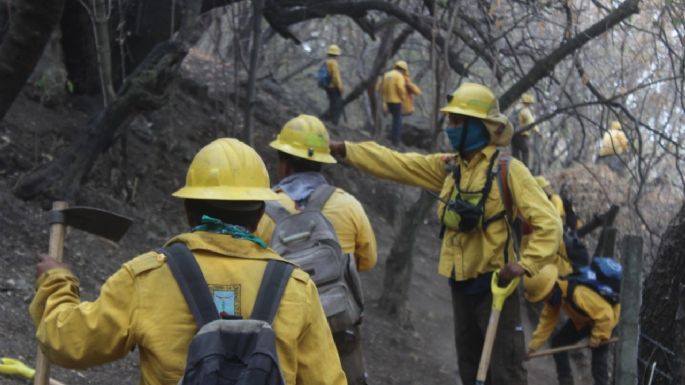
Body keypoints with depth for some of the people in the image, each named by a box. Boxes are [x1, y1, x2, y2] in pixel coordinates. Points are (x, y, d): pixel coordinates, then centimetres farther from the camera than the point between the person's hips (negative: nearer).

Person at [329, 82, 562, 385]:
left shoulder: (507, 169, -11)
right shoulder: (448, 167, 9)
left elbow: (548, 223, -14)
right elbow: (395, 164, 9)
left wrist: (526, 264, -25)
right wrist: (343, 150, 3)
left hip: (495, 283, -7)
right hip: (461, 283, 7)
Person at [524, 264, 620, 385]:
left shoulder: (578, 293, -44)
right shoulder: (554, 296, -17)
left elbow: (605, 314, -41)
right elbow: (547, 319, -8)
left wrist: (597, 336, -30)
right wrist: (533, 346, -10)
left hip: (605, 318, -8)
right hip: (582, 319, 8)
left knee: (599, 354, -17)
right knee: (558, 342, 6)